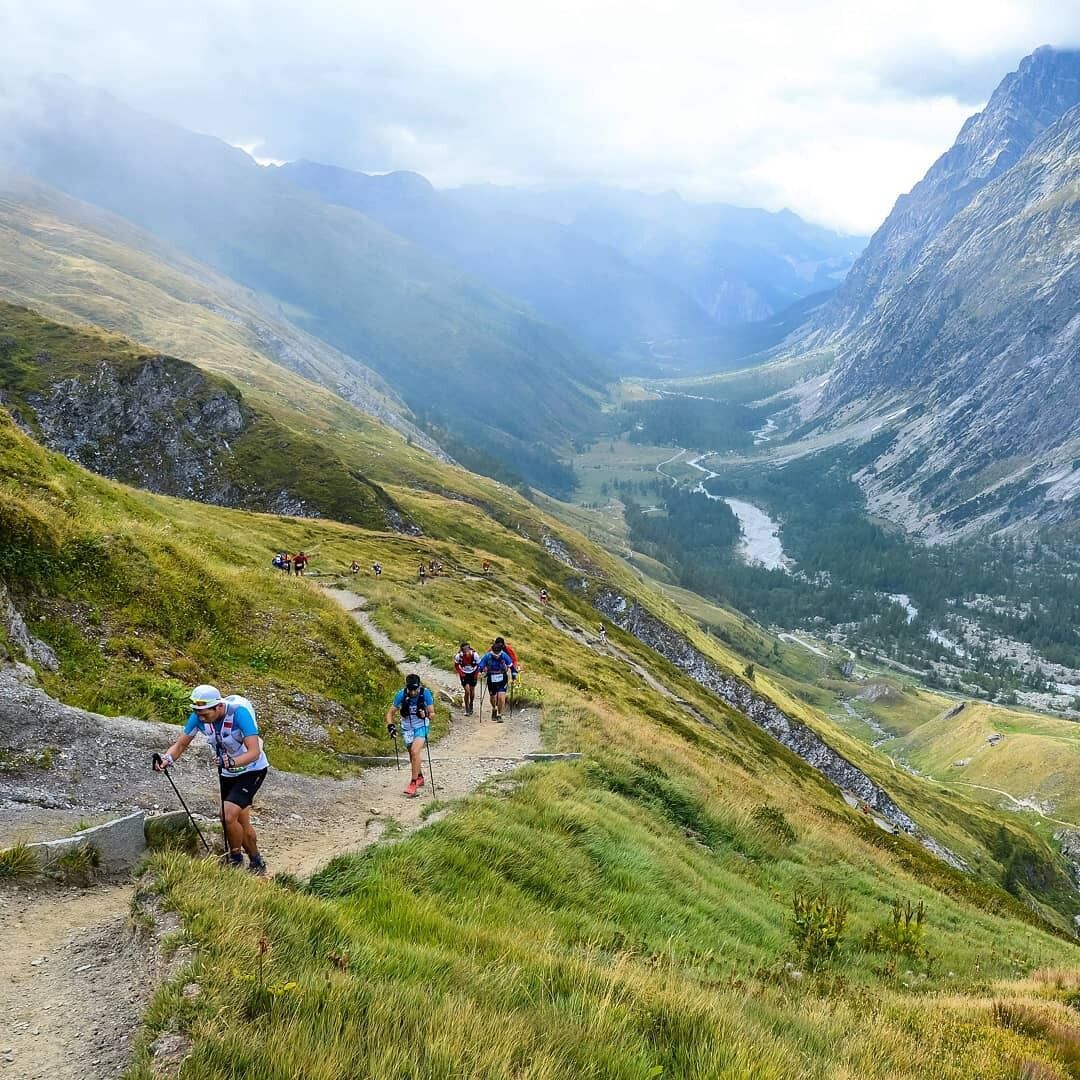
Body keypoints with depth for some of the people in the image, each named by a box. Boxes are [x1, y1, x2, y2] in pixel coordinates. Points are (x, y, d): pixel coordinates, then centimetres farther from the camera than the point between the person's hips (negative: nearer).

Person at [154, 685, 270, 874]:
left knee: (228, 816, -20)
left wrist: (232, 762, -53)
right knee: (241, 823, 14)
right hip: (227, 773, 7)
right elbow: (180, 745, -8)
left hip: (252, 770, -6)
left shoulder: (239, 712, -32)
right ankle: (257, 863, 33)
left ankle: (236, 859, 2)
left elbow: (254, 752, -37)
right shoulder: (198, 716, -16)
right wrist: (166, 759, -28)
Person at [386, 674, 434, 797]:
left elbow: (432, 715, -16)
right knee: (413, 755, 16)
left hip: (421, 727, -3)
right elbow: (390, 713, -8)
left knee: (415, 751, -23)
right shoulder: (401, 695, -19)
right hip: (407, 728, 3)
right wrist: (391, 726, -24)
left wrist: (425, 714, -38)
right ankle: (420, 778, 41)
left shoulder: (425, 693, -22)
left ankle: (414, 783, -18)